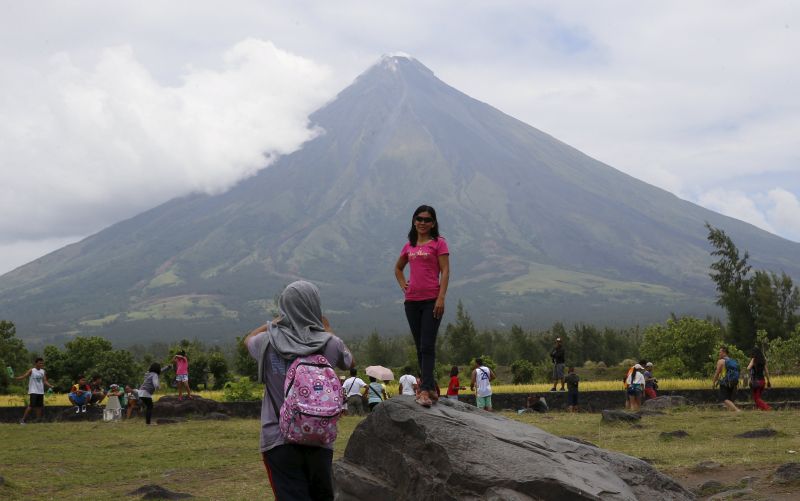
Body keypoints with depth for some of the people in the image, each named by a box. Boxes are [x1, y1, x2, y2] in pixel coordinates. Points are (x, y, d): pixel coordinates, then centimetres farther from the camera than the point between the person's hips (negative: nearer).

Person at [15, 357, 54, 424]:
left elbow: (45, 381, 10)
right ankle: (23, 419, -9)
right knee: (31, 405, -13)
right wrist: (15, 378, -28)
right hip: (33, 391, -6)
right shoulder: (31, 370, -5)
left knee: (39, 406, 7)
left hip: (41, 392, 6)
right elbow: (24, 376, -13)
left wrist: (51, 386, -5)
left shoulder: (43, 371, 10)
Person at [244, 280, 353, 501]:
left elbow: (248, 340, 18)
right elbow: (350, 362, 16)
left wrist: (276, 321, 24)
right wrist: (327, 330, 23)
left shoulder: (268, 342, -8)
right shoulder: (329, 344, -8)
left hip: (278, 440, -1)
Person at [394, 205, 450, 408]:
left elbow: (445, 271, -7)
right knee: (420, 347, 10)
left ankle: (425, 391, -19)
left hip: (431, 300, -6)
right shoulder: (409, 246, 14)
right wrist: (403, 285, 13)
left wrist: (441, 298, -16)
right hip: (412, 300, 6)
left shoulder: (438, 243, -1)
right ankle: (430, 384, 19)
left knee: (427, 346, -13)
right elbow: (398, 268, 31)